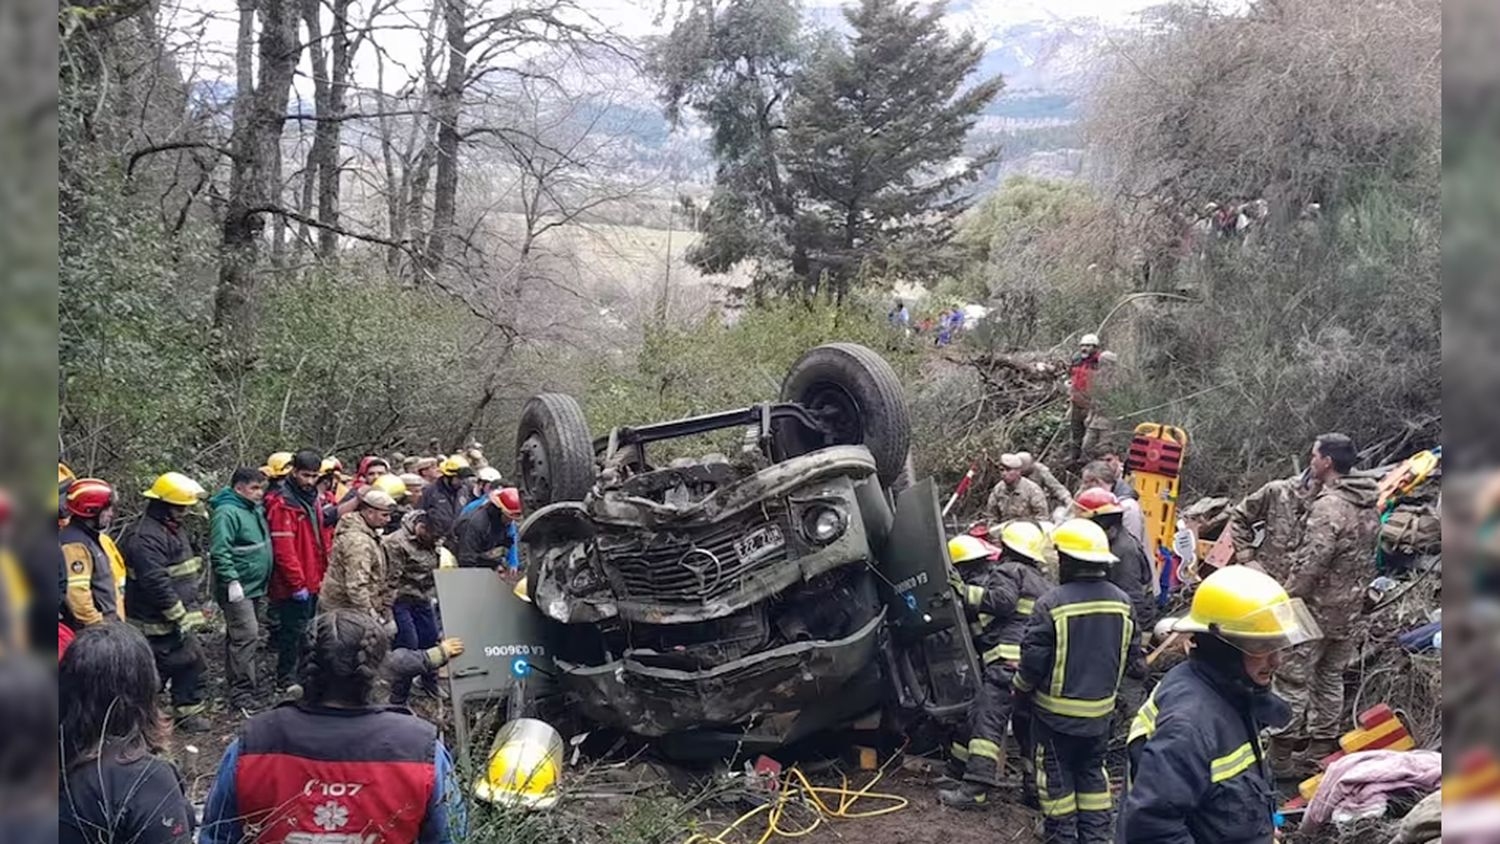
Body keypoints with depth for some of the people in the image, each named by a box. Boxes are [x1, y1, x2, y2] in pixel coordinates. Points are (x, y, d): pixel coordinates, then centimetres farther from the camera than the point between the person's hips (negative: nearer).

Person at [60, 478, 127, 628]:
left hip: (109, 623, 10)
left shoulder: (95, 537, 13)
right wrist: (97, 625, -21)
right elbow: (76, 594, -26)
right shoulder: (75, 545, -20)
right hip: (88, 631, -10)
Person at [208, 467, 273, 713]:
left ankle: (239, 677, 29)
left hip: (256, 586, 10)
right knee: (246, 635, -12)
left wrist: (265, 580, 23)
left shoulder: (256, 509, 12)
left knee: (246, 634, 17)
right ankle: (241, 690, -9)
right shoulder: (226, 513, -17)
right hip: (238, 589, -10)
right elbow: (219, 552, -23)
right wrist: (232, 581, -25)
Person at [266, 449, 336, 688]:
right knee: (293, 631, 0)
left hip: (314, 582, 8)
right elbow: (283, 549, -21)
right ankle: (286, 680, 11)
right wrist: (298, 584, -20)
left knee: (309, 630, 18)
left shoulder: (315, 499, 11)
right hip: (294, 586, -8)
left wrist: (325, 574, 13)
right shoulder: (282, 504, -16)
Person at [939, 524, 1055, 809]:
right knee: (1029, 727, 17)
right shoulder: (1042, 583, 28)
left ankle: (974, 788, -21)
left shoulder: (1007, 571, 2)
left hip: (1009, 660, -9)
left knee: (986, 719, -13)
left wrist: (965, 592, -11)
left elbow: (1002, 600, -16)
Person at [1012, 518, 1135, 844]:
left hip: (1057, 710, -5)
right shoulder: (1121, 602, -4)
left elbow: (1034, 658, -18)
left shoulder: (1051, 604, -22)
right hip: (1101, 709, 5)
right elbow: (1129, 654, 6)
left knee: (1056, 772, 10)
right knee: (1092, 770, 19)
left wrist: (1020, 686, 2)